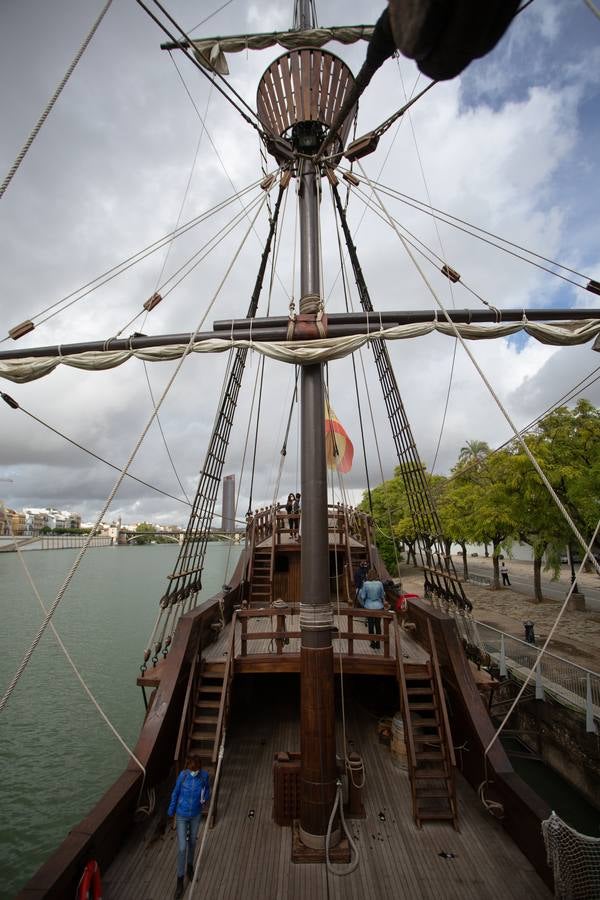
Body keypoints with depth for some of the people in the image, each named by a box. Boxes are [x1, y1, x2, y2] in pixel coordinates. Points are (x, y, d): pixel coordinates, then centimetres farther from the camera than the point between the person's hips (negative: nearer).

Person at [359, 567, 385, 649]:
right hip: (379, 606, 1)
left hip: (369, 606, -1)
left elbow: (362, 596, -7)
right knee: (378, 624, 13)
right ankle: (377, 643, 19)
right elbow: (383, 595, 1)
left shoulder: (366, 584, -13)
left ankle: (373, 643, 20)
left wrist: (363, 604, 14)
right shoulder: (379, 583, -9)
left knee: (371, 625, 12)